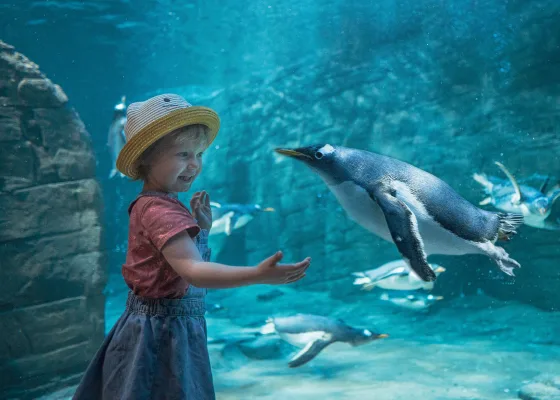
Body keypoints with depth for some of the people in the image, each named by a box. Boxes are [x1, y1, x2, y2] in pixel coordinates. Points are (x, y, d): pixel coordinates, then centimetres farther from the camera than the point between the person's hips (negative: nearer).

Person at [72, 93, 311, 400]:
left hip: (160, 330, 10)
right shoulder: (160, 211, -23)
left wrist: (202, 228, 5)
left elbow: (187, 258, 16)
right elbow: (192, 271, -37)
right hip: (162, 334, -10)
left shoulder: (154, 206, 10)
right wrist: (257, 274, -47)